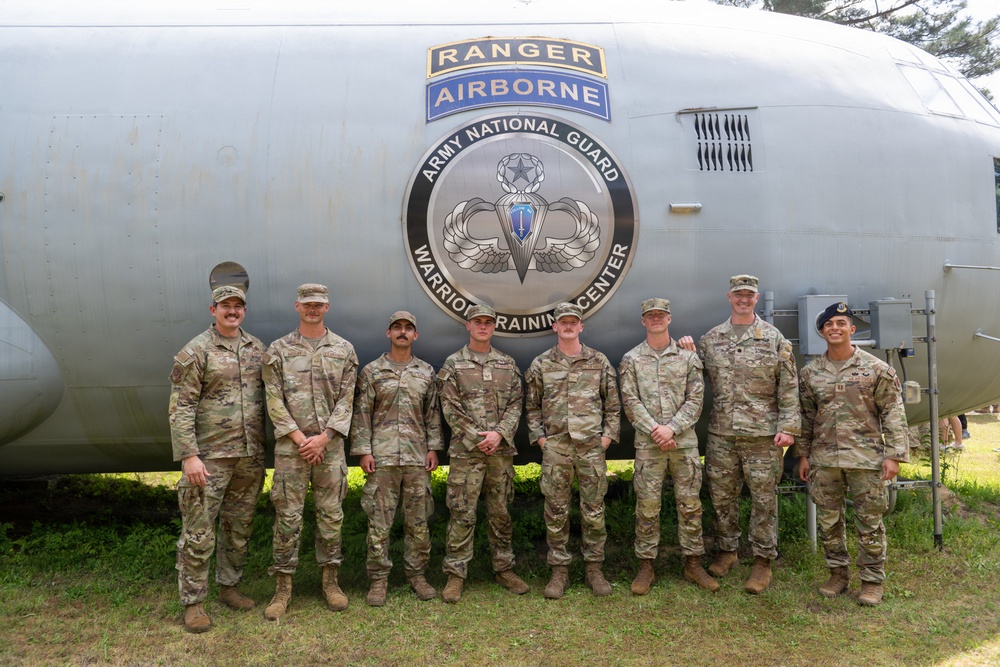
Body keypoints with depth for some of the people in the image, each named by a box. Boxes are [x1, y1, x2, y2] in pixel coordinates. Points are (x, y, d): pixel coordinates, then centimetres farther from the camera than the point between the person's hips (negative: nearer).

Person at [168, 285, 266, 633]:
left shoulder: (257, 349, 10)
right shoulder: (195, 351, -6)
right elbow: (180, 408, -10)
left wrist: (264, 447, 9)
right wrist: (189, 455, -17)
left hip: (250, 456, 5)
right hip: (209, 456, -5)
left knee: (239, 527, 15)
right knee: (199, 532, 1)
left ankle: (229, 586, 31)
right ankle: (193, 602, 13)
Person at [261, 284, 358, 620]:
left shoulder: (344, 350, 6)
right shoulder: (278, 350, 3)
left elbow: (346, 400, 1)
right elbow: (274, 401, -2)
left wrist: (324, 437, -10)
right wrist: (299, 438, -10)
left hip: (330, 446, 1)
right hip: (290, 447, -1)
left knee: (331, 514, 8)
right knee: (287, 517, 2)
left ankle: (330, 581, 21)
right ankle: (283, 586, 13)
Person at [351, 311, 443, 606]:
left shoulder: (426, 372, 11)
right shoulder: (371, 371, 4)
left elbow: (433, 413, 12)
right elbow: (361, 414, 2)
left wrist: (433, 448, 5)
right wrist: (363, 451, -5)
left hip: (417, 458, 2)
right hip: (381, 457, -2)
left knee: (418, 520, 7)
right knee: (379, 521, 0)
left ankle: (417, 575, 20)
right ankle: (379, 579, 11)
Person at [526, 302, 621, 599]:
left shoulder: (599, 362, 5)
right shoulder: (541, 364, 5)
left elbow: (613, 405, 9)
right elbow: (532, 406, 10)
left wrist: (608, 435, 1)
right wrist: (539, 436, 1)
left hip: (591, 446, 0)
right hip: (555, 447, 0)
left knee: (594, 510, 6)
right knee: (556, 511, 5)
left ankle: (594, 568, 20)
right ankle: (559, 571, 16)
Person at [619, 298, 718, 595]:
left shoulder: (688, 356, 7)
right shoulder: (631, 359, 6)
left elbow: (695, 399, 1)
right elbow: (631, 402, -1)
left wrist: (671, 428, -11)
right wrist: (654, 431, -12)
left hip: (684, 440, 1)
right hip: (648, 443, -1)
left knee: (689, 503, 6)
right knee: (647, 505, 2)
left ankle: (693, 564, 18)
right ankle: (646, 566, 12)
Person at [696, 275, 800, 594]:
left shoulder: (774, 339, 2)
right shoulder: (709, 340, 9)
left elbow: (788, 387, 0)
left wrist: (788, 426, -7)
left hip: (763, 434, -2)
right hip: (721, 433, 3)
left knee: (764, 498, 3)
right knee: (722, 495, 10)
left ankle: (763, 561, 14)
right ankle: (727, 551, 27)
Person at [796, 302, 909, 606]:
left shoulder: (877, 369, -3)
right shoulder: (810, 373, 6)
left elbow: (893, 414, -3)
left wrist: (894, 455, -9)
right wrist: (803, 455, 10)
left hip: (866, 459, -3)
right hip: (823, 461, 3)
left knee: (869, 523, 4)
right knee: (828, 521, 11)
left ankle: (872, 581, 19)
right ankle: (838, 574, 27)